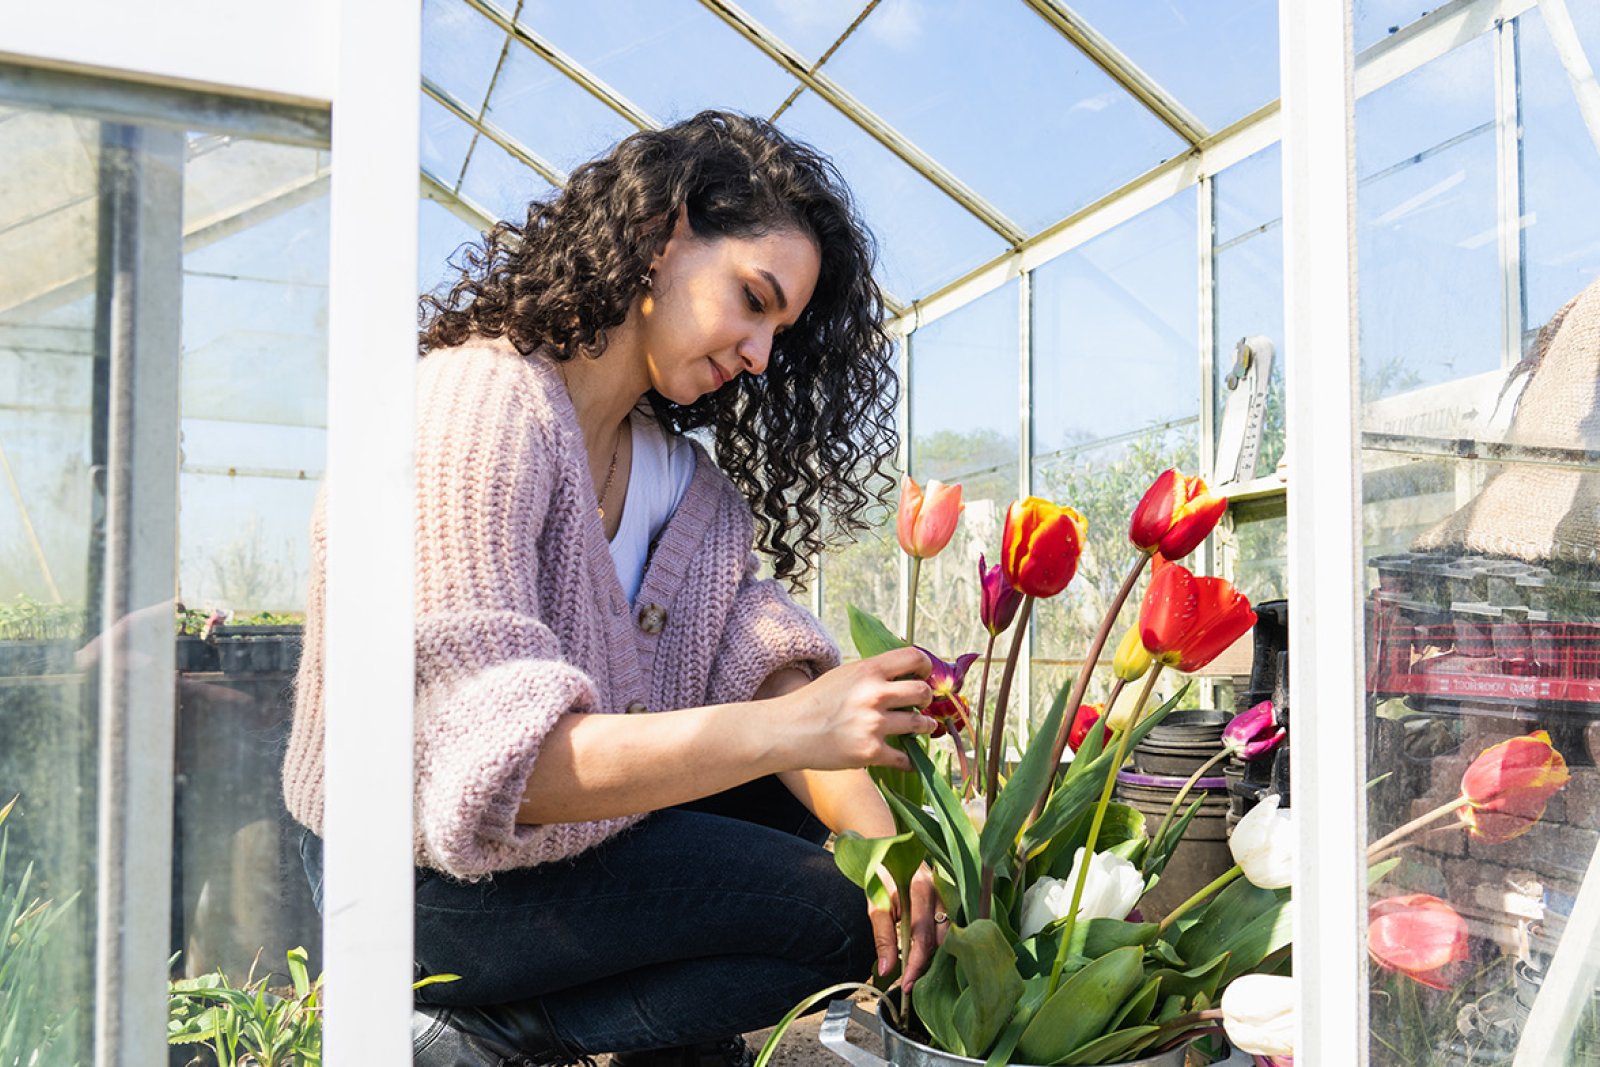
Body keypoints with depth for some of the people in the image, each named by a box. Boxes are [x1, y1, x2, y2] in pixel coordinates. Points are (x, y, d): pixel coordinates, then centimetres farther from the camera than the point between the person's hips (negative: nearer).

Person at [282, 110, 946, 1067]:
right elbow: (494, 758, -31)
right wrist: (791, 728, -38)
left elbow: (761, 656, -6)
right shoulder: (475, 411, -22)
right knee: (840, 914, -13)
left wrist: (878, 832, -23)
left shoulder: (682, 472, 7)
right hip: (439, 876, -8)